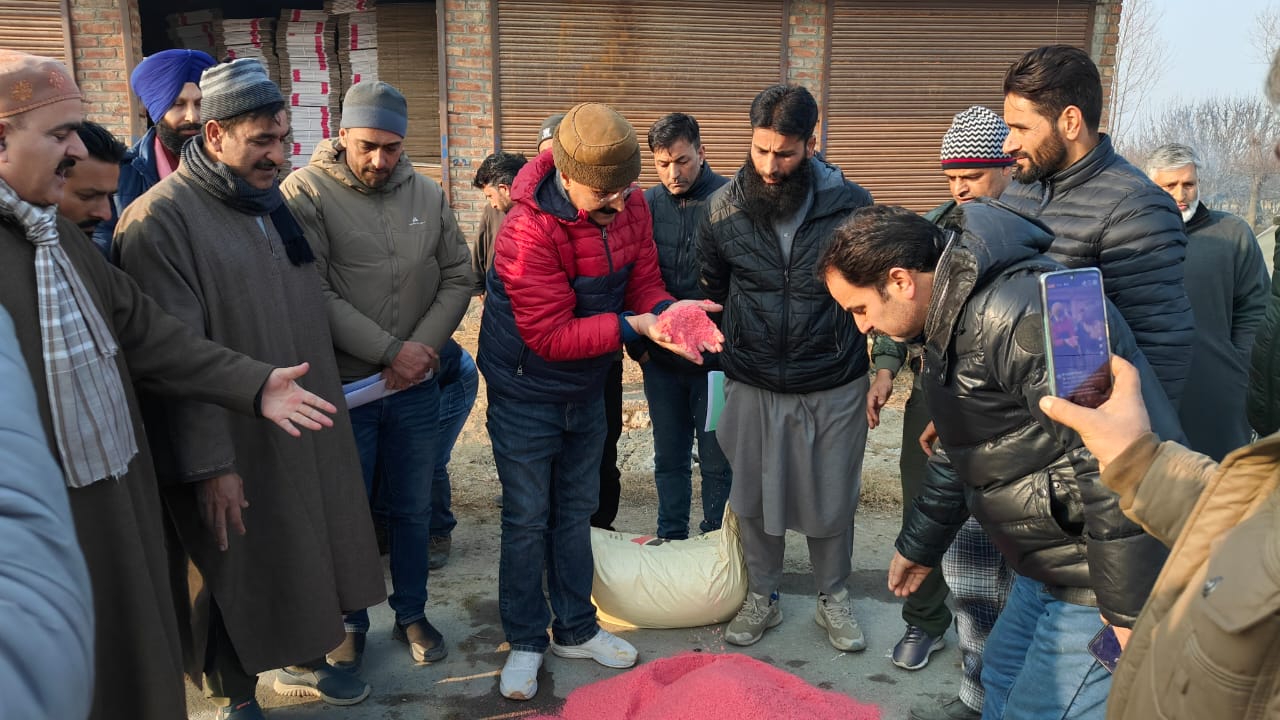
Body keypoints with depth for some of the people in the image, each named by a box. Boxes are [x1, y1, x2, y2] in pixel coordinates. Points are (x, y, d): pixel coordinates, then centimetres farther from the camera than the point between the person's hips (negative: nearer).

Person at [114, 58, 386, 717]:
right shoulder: (160, 220, -16)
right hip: (233, 446, -7)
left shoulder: (273, 204, 8)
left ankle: (301, 658, 41)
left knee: (309, 546, 18)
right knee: (237, 570, 10)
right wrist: (210, 465, -19)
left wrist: (326, 402, 16)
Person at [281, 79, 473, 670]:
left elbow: (457, 278, 5)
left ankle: (411, 614, 35)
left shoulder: (427, 194, 4)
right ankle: (350, 623, 32)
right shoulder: (306, 193, -9)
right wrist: (391, 350, -18)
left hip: (416, 388, 4)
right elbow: (313, 294, -17)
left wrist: (424, 347, -9)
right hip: (342, 388, -3)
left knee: (413, 509, 16)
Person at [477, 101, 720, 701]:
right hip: (527, 393, -6)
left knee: (576, 510, 17)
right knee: (527, 517, 6)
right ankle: (526, 641, 25)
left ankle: (575, 629, 34)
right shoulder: (528, 230, -29)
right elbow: (550, 335, -29)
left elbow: (643, 284, -5)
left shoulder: (629, 206, -9)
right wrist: (634, 327, -34)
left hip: (586, 388, 6)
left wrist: (667, 313, -28)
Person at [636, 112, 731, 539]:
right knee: (669, 456, 15)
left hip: (715, 356, -3)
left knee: (716, 461, 9)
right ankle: (671, 540, 31)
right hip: (660, 358, 3)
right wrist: (637, 341, 2)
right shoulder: (647, 204, 2)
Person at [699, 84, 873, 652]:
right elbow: (710, 290, 9)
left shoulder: (851, 205, -9)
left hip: (834, 387, -1)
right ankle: (761, 598, 36)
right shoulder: (724, 208, -5)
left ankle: (834, 598, 37)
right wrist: (722, 351, 9)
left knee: (831, 501, 13)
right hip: (752, 386, 2)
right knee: (754, 498, 14)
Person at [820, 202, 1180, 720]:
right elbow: (960, 452, 20)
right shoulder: (954, 318, 7)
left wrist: (1133, 615, -23)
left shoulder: (1020, 314, -28)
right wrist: (918, 545, 28)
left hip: (1113, 579, -10)